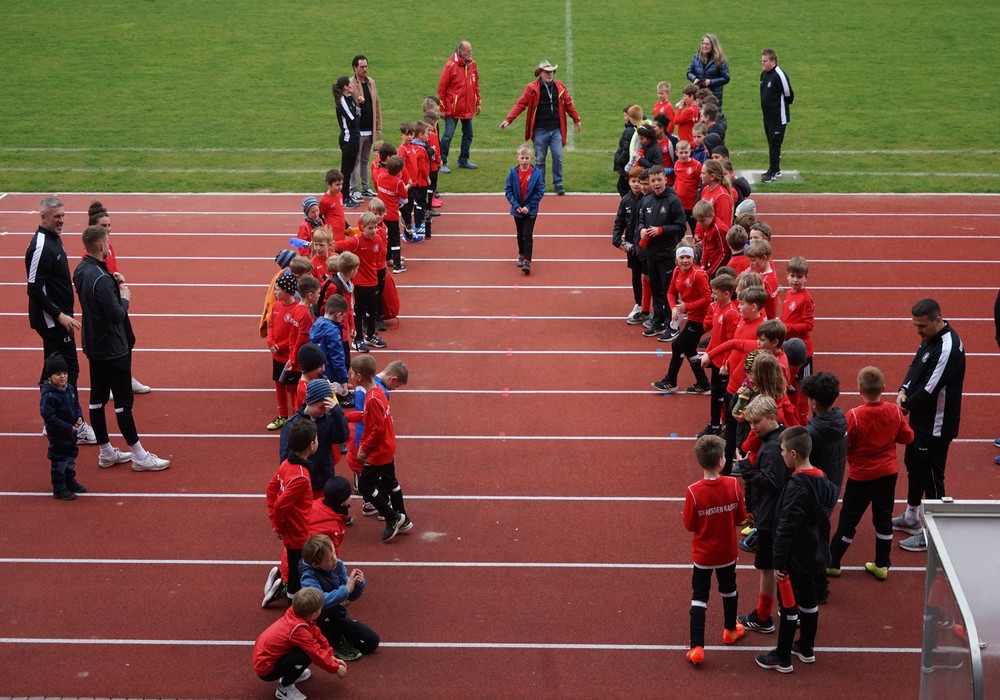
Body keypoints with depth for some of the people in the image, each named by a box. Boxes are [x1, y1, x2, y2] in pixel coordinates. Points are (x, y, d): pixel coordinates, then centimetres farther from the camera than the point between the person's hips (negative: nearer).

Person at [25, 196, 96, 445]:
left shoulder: (54, 239, 10)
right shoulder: (40, 247, -20)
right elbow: (34, 289, -22)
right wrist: (59, 315, -22)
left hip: (59, 317, 10)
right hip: (50, 319, -10)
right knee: (68, 369, -7)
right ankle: (75, 426, -2)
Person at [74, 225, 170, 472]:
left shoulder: (81, 271, 2)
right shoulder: (101, 279, -27)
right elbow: (117, 315, -25)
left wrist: (114, 284, 5)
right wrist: (125, 298, -8)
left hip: (93, 346, 9)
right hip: (112, 349, -9)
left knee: (97, 398, 13)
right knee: (123, 401, -2)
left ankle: (106, 452, 23)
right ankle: (139, 456, 6)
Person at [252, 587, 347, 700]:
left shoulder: (295, 613, -7)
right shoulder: (299, 630, -30)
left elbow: (317, 635, 8)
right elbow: (317, 654, -20)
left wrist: (331, 656, 8)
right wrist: (336, 668, -7)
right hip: (266, 669, -9)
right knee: (307, 654, -25)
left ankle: (289, 674, 18)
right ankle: (284, 688, -8)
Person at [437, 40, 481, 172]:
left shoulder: (472, 65, 5)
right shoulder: (450, 66, -12)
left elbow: (476, 86, 15)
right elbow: (441, 88, -9)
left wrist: (478, 103, 12)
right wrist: (442, 109, -9)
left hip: (468, 109, 6)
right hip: (453, 110, -6)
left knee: (468, 134, 14)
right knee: (448, 136, -4)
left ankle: (463, 160, 28)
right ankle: (442, 163, 3)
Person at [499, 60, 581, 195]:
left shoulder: (560, 87, 4)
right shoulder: (531, 88, -5)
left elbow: (568, 104, 13)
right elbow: (520, 104, -7)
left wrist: (576, 120, 21)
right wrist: (508, 120, -14)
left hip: (556, 130, 2)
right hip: (540, 131, -2)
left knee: (558, 157, 0)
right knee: (540, 159, 7)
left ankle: (558, 184, 15)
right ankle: (539, 186, 19)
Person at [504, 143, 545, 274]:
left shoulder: (537, 173, -12)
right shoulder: (513, 173, -8)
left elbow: (540, 192, -10)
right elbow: (508, 190, -5)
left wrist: (529, 206, -15)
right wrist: (515, 205, -15)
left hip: (530, 210, -3)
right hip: (517, 209, 3)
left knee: (527, 235, -8)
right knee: (520, 234, 18)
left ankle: (527, 261, -9)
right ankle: (521, 255, 36)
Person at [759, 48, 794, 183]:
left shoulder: (779, 75, -19)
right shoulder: (764, 74, 7)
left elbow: (789, 95, -13)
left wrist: (782, 105, 1)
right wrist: (765, 107, 11)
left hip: (778, 117, -9)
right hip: (767, 115, 9)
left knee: (774, 145, -4)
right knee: (771, 143, 14)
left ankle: (773, 172, 1)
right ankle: (775, 170, 23)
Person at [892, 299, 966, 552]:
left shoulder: (948, 348, -27)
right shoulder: (930, 337, 4)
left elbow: (930, 389, -27)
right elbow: (915, 366, 12)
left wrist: (907, 405, -11)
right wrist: (903, 391, -6)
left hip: (936, 424, -10)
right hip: (920, 418, 10)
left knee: (931, 474, -1)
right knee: (913, 464, 24)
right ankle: (911, 517, 42)